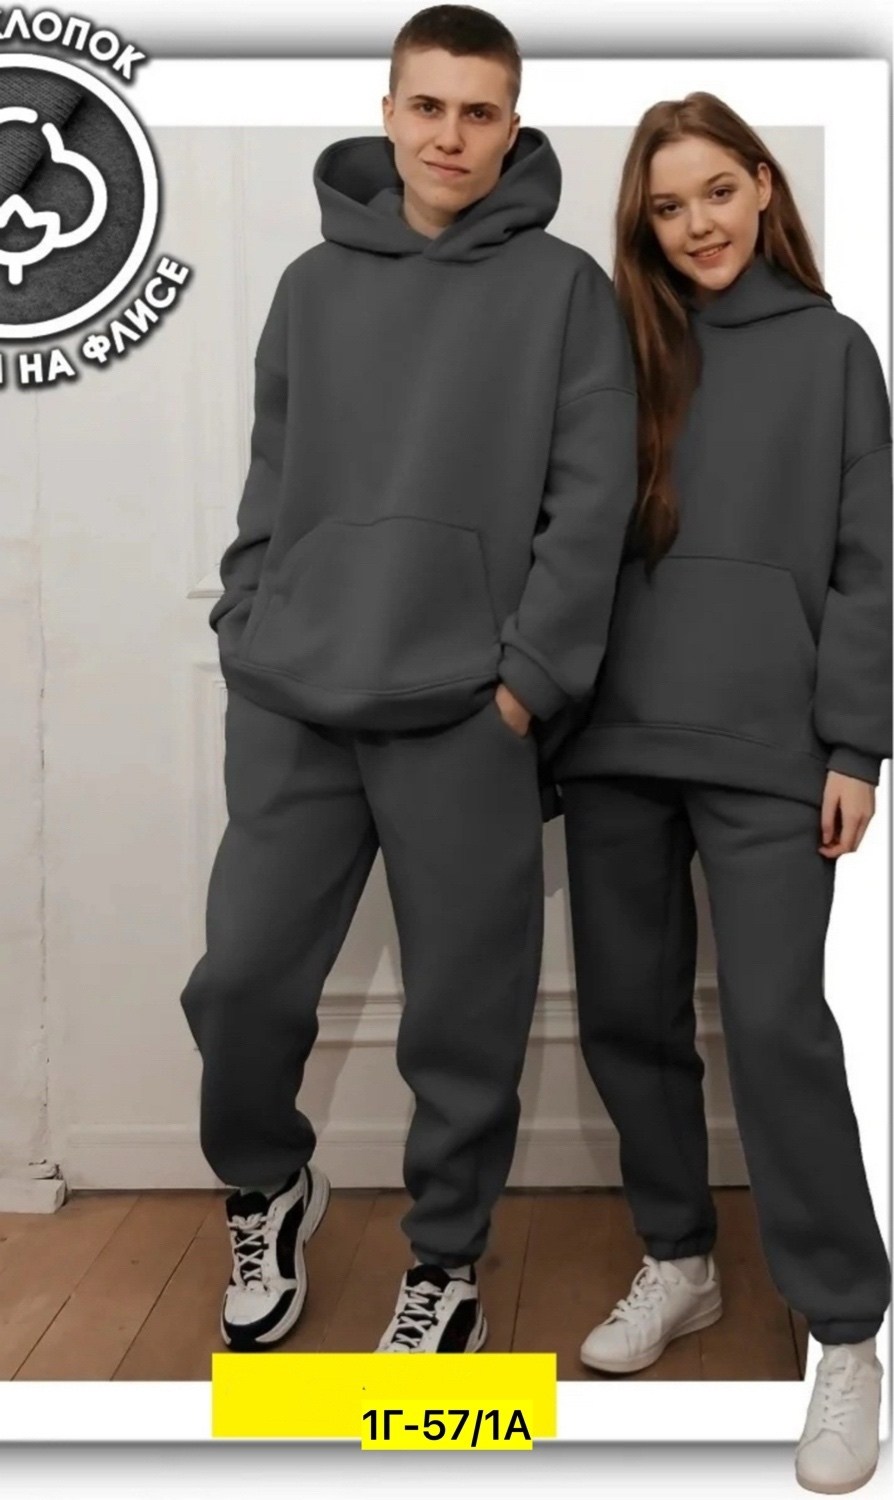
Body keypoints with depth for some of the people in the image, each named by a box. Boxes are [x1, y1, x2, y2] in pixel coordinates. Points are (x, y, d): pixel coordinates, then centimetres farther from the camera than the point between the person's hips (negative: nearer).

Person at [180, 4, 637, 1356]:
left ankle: (447, 1265, 26)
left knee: (465, 1012, 5)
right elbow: (269, 486, 15)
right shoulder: (315, 283, 12)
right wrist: (248, 636, 5)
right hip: (290, 709, 3)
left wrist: (527, 675, -11)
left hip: (466, 716, -3)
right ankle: (266, 1189, 34)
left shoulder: (565, 287, 2)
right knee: (243, 977, 5)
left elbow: (592, 501, -4)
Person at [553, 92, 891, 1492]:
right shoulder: (621, 347, 14)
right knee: (628, 1014, 9)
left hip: (766, 745, -3)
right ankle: (678, 1262, 28)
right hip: (616, 740, 4)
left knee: (775, 1022, -8)